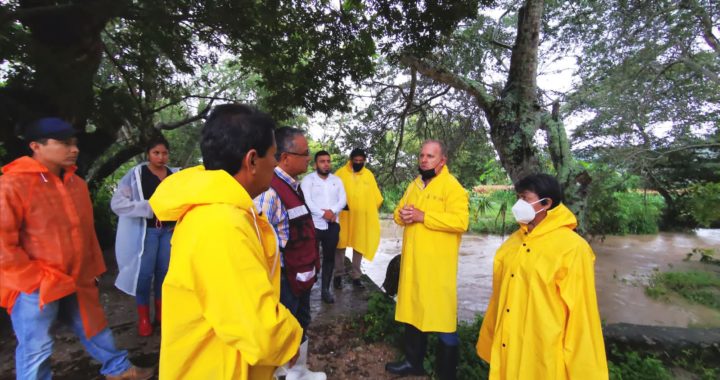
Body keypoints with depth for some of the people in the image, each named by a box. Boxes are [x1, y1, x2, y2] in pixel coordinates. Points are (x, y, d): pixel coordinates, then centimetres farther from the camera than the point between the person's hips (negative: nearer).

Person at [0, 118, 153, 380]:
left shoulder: (76, 183, 6)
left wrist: (93, 270, 13)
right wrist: (38, 279, -14)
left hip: (78, 281, 7)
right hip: (36, 288, -6)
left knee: (94, 328, 21)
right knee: (36, 349, 9)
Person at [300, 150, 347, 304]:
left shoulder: (336, 180, 12)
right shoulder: (308, 179, -1)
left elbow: (343, 199, 3)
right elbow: (306, 201, -12)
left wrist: (332, 211, -15)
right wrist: (322, 213, -18)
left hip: (332, 224, 4)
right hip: (314, 224, -4)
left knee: (329, 257, 9)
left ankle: (325, 289, 21)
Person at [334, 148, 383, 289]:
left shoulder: (369, 175, 6)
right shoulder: (341, 173, -3)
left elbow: (376, 197, 10)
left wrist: (372, 212, 7)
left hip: (362, 217, 3)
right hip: (343, 216, -2)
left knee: (360, 246, 8)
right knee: (341, 246, 7)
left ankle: (356, 276, 20)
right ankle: (338, 275, 21)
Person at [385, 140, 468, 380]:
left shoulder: (452, 186, -10)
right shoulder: (414, 185, 14)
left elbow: (460, 221, -22)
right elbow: (399, 212, 18)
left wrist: (423, 216, -22)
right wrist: (402, 215, -6)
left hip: (438, 265, -7)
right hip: (412, 261, 8)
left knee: (443, 317, 2)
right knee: (412, 310, 18)